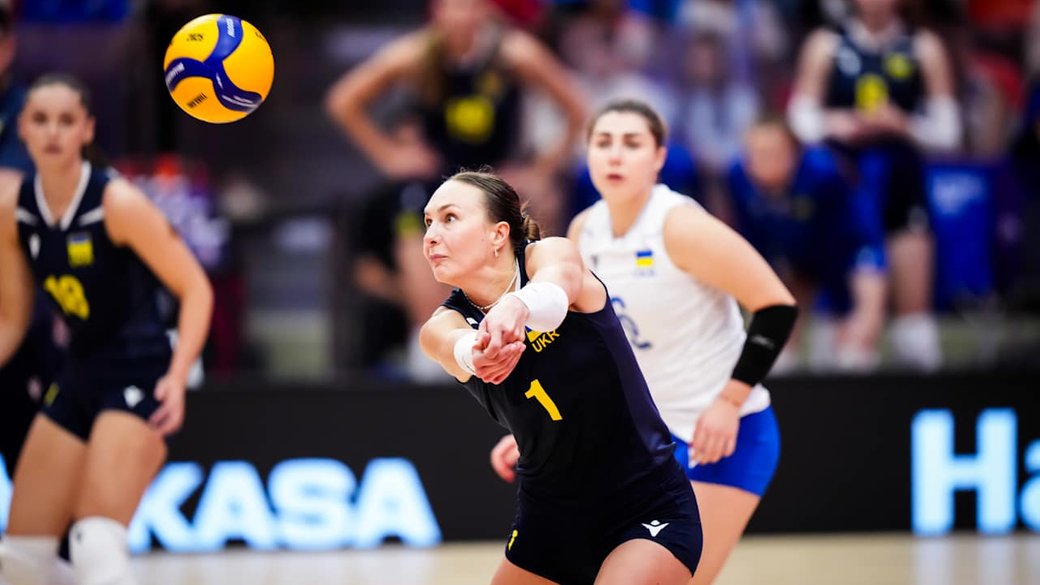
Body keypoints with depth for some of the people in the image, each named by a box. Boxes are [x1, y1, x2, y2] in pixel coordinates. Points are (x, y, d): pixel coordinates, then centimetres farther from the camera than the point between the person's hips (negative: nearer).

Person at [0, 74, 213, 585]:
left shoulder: (117, 203, -16)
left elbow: (195, 289, -12)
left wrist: (177, 378, -23)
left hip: (138, 375, -7)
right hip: (79, 376, 7)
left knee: (98, 543, -21)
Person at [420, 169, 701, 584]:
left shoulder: (551, 254, -12)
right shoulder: (441, 326, -5)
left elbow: (556, 289, -37)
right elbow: (456, 348, -30)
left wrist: (514, 308, -61)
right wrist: (477, 352, -55)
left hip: (650, 512, -5)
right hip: (549, 516, 5)